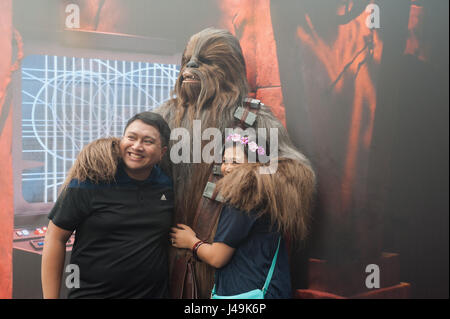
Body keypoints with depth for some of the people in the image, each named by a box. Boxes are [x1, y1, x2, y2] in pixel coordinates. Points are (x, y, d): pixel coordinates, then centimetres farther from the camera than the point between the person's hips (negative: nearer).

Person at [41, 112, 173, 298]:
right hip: (91, 292, -3)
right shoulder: (89, 180, -12)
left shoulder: (168, 186, -2)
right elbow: (56, 237, -10)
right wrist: (50, 297, -10)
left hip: (154, 292, 4)